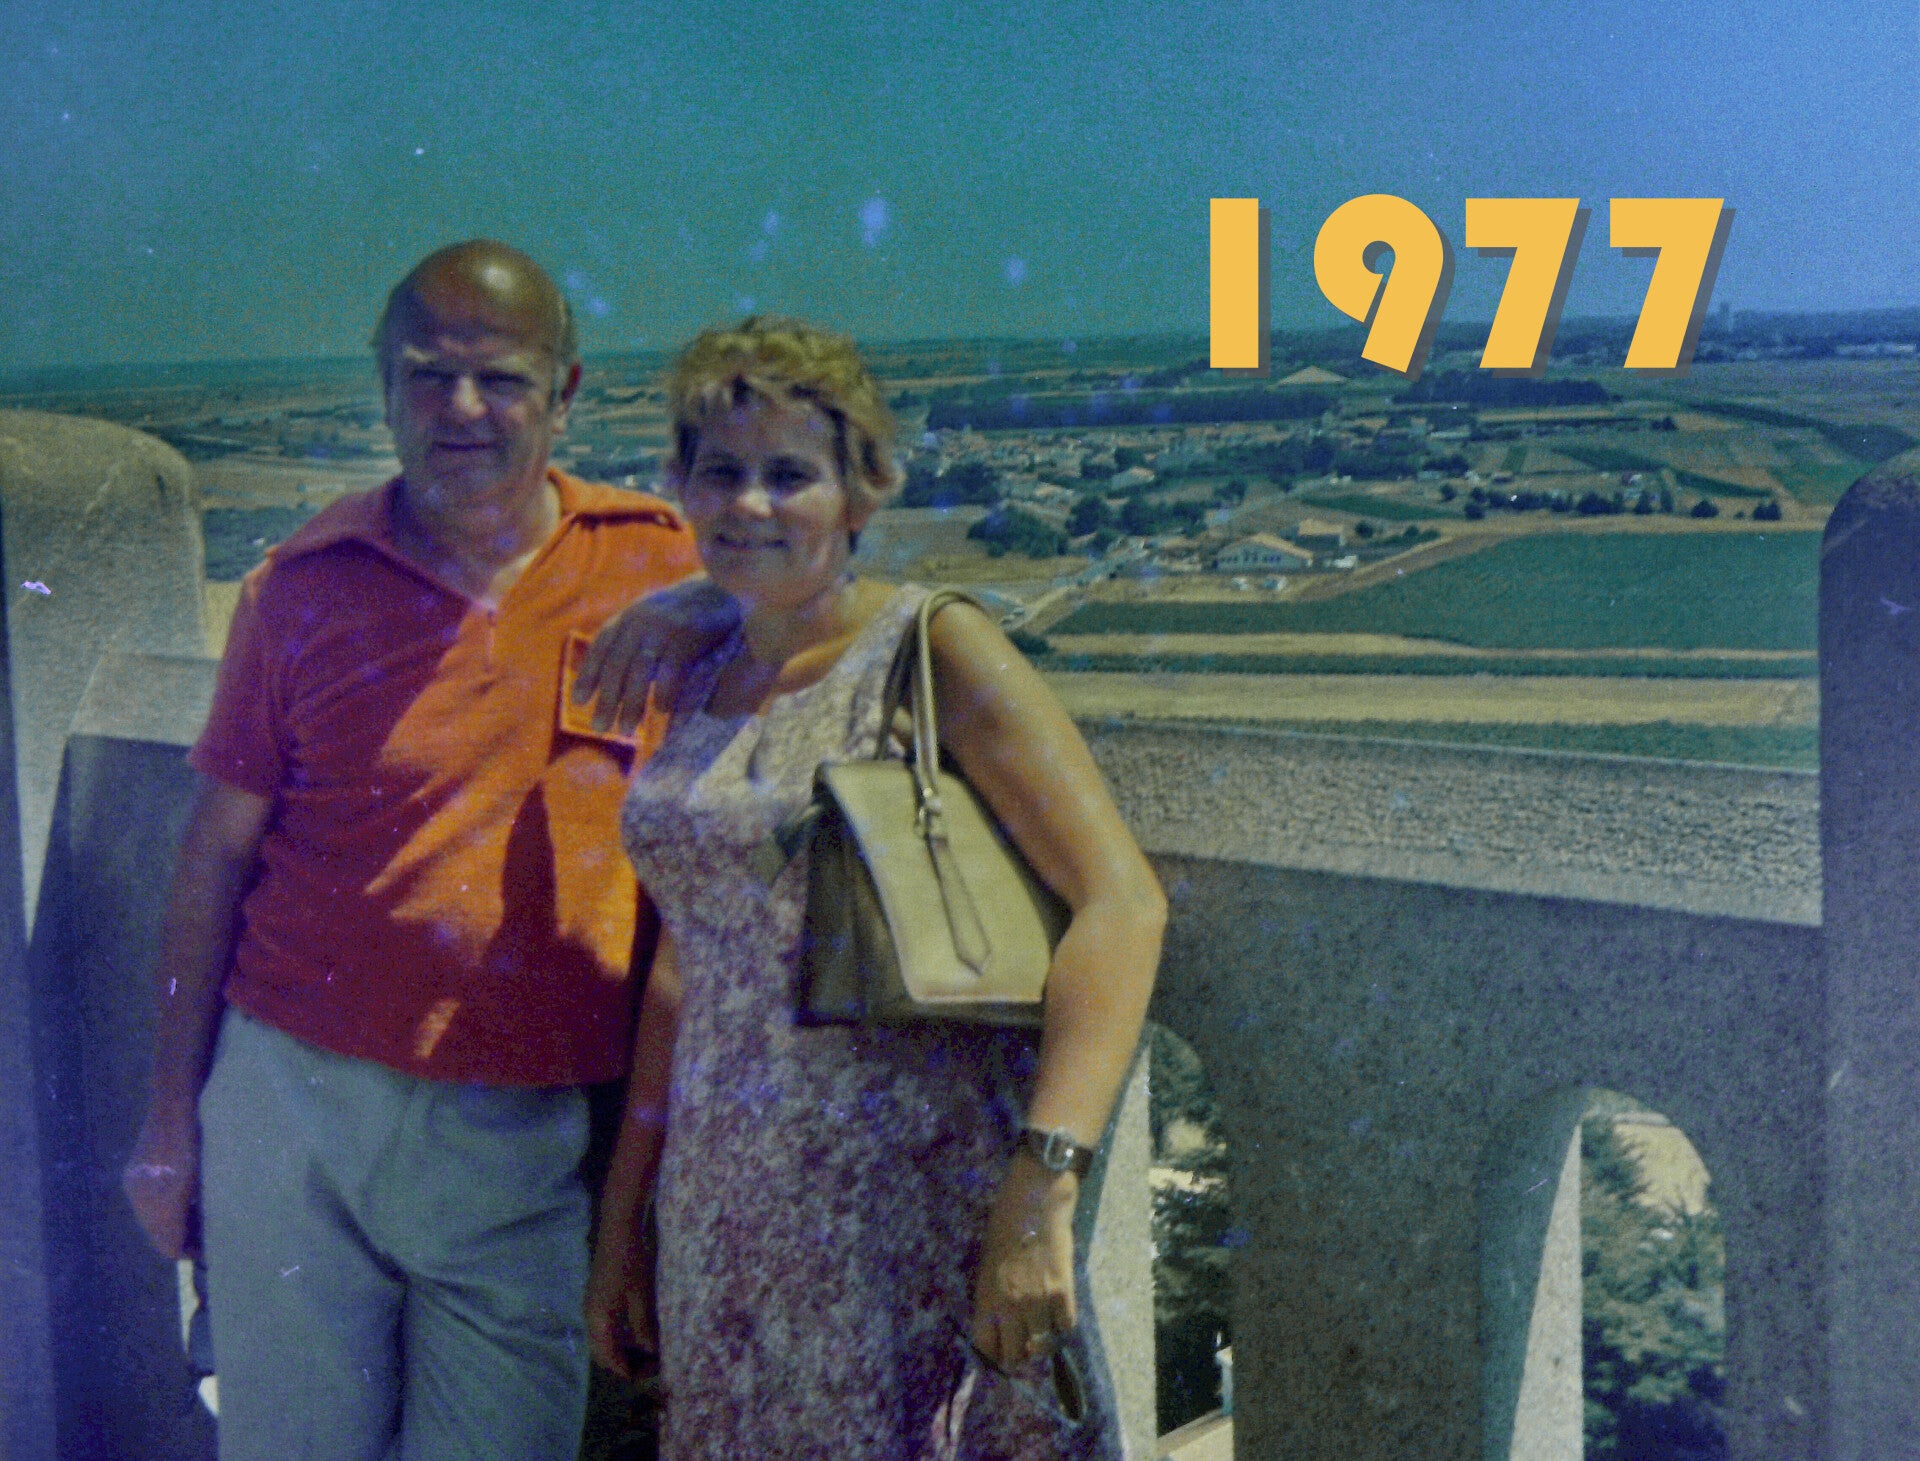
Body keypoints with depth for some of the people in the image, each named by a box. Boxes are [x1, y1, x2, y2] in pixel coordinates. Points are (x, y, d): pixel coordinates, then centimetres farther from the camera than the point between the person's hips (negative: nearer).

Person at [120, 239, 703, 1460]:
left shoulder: (663, 569, 1)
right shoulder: (307, 585, 1)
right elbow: (215, 859, 5)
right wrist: (174, 1120, 4)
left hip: (532, 1133, 0)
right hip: (294, 1099, 0)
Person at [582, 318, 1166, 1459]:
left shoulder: (933, 650, -8)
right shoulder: (700, 689, 11)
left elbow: (1123, 903, -18)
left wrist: (1041, 1187, -28)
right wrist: (622, 1219, 14)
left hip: (916, 1202, -5)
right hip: (723, 1219, 6)